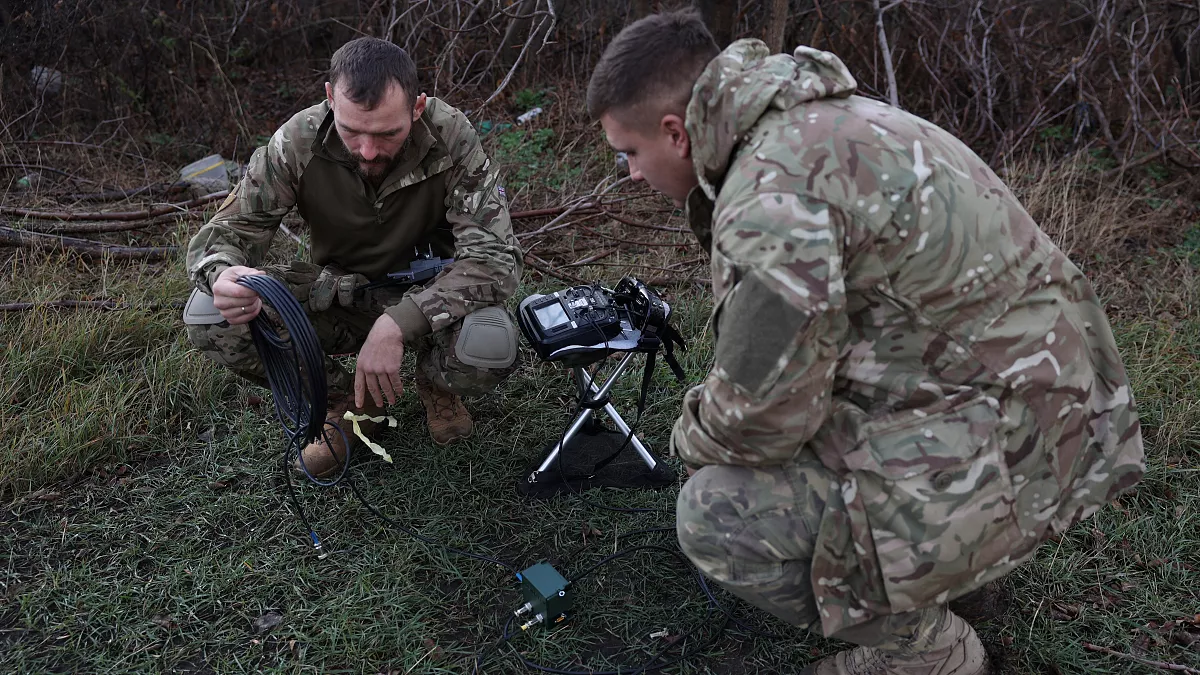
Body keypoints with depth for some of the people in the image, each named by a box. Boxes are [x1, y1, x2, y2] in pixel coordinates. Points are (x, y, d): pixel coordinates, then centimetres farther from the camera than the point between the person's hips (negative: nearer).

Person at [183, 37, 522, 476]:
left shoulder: (450, 138, -24)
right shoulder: (300, 140, -18)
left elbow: (495, 257, -27)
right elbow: (227, 230, -12)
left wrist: (399, 323, -40)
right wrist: (223, 275, -39)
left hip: (428, 294, -2)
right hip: (340, 289, 2)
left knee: (491, 351, -37)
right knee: (209, 316, -22)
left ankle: (435, 383, 5)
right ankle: (346, 401, 2)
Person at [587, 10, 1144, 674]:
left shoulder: (771, 188, -25)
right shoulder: (818, 118, 7)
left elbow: (757, 417, -20)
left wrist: (691, 436, 1)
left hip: (1008, 448, -10)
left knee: (714, 513, -13)